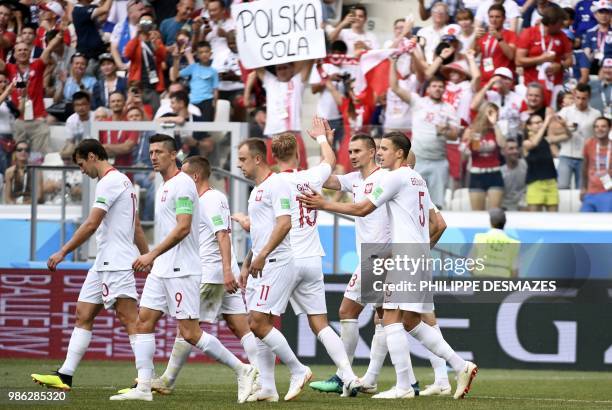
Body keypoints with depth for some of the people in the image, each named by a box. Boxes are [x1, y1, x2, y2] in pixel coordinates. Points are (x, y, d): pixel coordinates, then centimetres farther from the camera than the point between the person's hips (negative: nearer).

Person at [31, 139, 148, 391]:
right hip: (103, 264, 10)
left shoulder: (109, 183, -12)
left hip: (116, 264, -10)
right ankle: (65, 377, 9)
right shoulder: (122, 181, 19)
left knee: (129, 318, -12)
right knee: (83, 315, 9)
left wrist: (63, 252, -14)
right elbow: (137, 230, 22)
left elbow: (91, 225, -18)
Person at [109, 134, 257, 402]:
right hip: (161, 270, 10)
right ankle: (143, 387, 1)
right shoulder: (163, 187, 17)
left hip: (182, 271, -10)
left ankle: (242, 370, 2)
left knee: (189, 333, -9)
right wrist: (152, 259, 23)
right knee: (143, 322, 1)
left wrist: (153, 254, -24)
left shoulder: (182, 184, -13)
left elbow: (183, 228, -21)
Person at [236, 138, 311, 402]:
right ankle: (267, 388, 6)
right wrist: (246, 265, 23)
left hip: (276, 263, -10)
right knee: (257, 326, 5)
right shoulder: (256, 191, 21)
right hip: (260, 267, 10)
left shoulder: (276, 185, -10)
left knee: (259, 323, -15)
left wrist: (261, 256, -24)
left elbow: (284, 223, -20)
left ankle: (298, 371, -4)